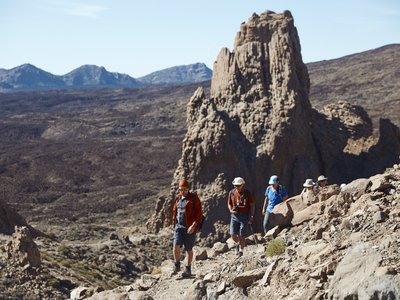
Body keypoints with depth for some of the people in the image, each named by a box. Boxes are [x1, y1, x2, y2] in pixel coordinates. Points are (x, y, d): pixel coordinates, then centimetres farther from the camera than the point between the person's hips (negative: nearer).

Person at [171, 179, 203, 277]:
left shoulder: (193, 198, -7)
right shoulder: (178, 198, 10)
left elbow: (199, 212, -11)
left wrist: (194, 225, -19)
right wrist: (174, 223, 16)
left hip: (189, 228, -4)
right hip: (179, 226, 4)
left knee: (188, 249, 4)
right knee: (176, 246, -10)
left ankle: (188, 269, 17)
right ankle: (176, 265, 10)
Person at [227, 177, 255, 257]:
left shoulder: (247, 193, -5)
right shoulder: (231, 193, 3)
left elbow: (252, 205, 0)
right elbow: (229, 204, 14)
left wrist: (251, 217, -6)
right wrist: (231, 210, -7)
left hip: (244, 216, -3)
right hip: (234, 216, 3)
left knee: (242, 236, -3)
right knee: (233, 235, -3)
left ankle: (241, 250, 13)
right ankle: (238, 244, 29)